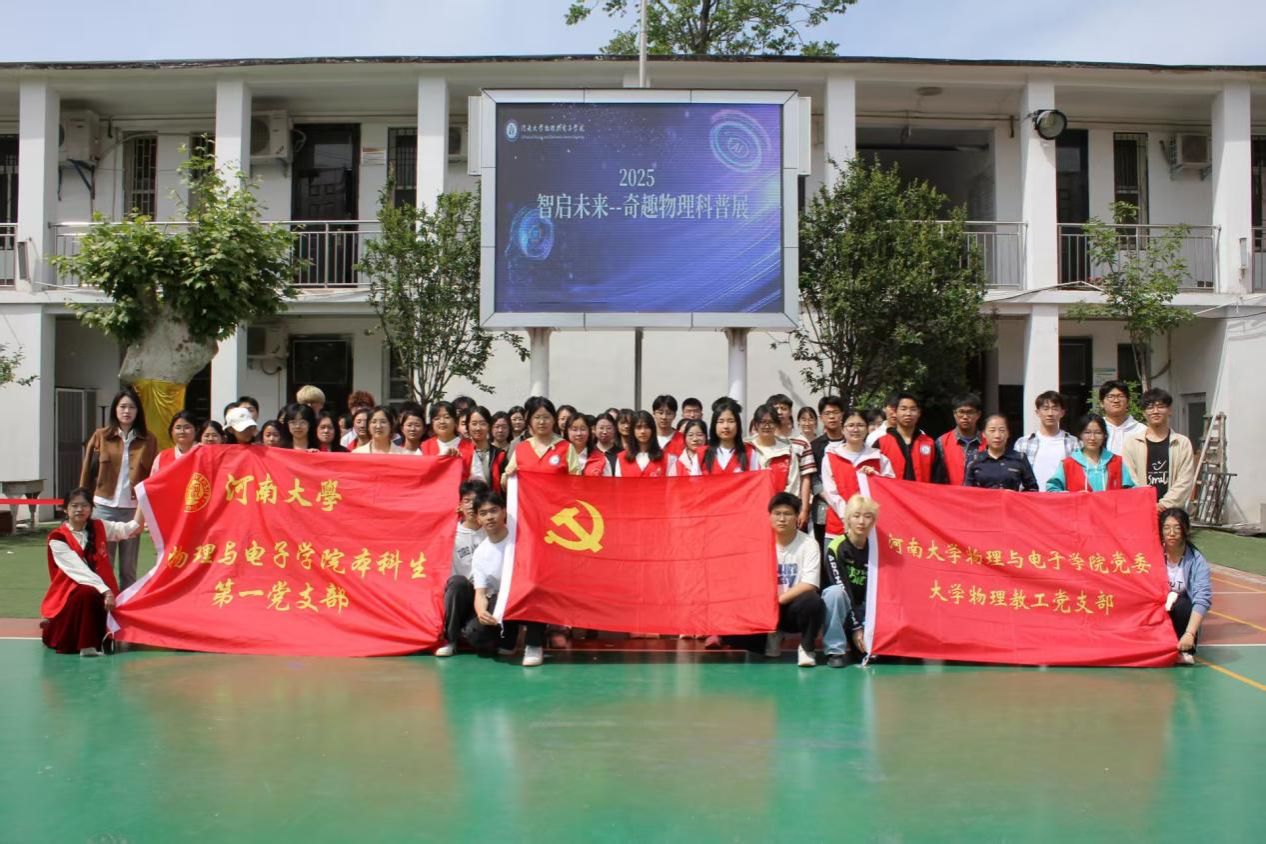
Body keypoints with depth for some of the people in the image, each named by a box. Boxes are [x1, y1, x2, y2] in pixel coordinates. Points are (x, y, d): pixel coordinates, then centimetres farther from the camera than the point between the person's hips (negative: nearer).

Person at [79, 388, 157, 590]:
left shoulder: (148, 440, 5)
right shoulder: (100, 436, 5)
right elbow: (88, 471, 7)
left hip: (133, 508, 0)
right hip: (105, 507, 0)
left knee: (129, 568, 8)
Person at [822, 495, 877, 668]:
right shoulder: (837, 548, -16)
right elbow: (843, 589, -21)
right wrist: (855, 627, -25)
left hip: (864, 609, 3)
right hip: (840, 610, -3)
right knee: (835, 592, -36)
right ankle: (836, 650, -23)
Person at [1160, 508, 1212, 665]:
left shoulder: (1196, 561, -12)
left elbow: (1203, 599, -23)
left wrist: (1190, 634, -35)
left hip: (1180, 611, 0)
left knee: (1182, 604, -29)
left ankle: (1185, 650, -13)